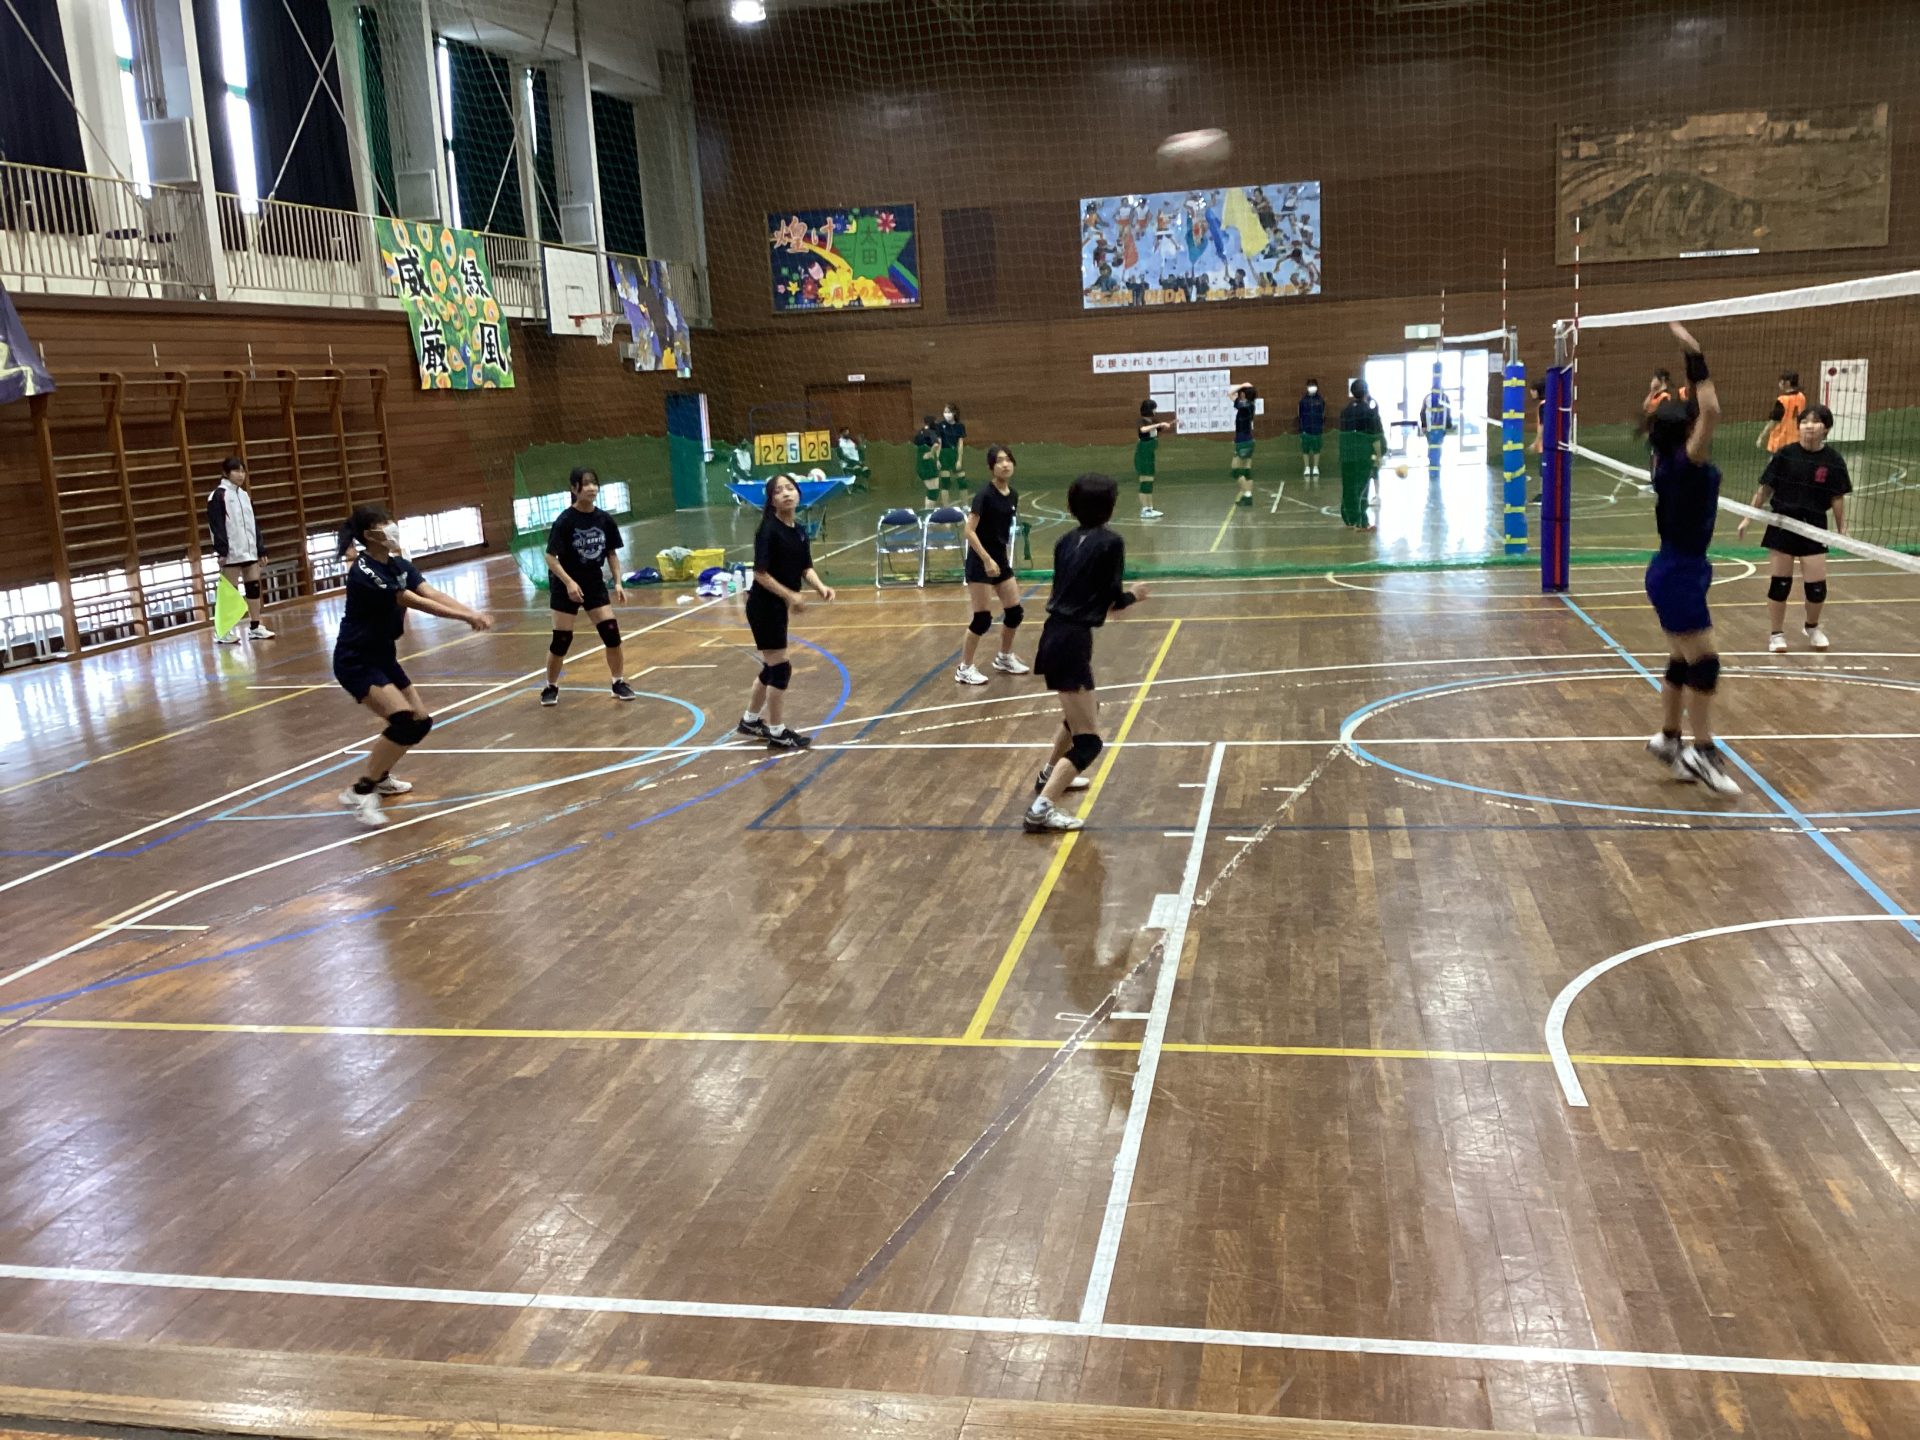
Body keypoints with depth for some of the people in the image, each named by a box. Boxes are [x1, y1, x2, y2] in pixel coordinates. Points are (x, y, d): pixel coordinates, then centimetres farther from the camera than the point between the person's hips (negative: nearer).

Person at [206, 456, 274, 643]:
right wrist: (221, 550, -20)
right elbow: (216, 526, -13)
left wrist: (260, 549, 15)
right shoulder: (218, 495, -7)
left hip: (249, 550, 7)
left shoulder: (245, 495, 16)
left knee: (254, 586, 7)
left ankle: (255, 627, 13)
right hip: (231, 552, -7)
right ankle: (223, 632, -1)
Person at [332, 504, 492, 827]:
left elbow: (432, 592, -12)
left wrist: (473, 612, -27)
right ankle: (359, 792, -16)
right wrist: (466, 617, -29)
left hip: (382, 656, 9)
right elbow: (417, 602, -27)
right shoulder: (363, 571, -24)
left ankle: (380, 777, 34)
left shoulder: (398, 564, 2)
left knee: (421, 722, 11)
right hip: (355, 661, -9)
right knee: (403, 720, -25)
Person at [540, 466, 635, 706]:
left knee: (611, 632, -5)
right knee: (561, 640, 1)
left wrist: (618, 582, -2)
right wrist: (569, 582, -28)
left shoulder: (604, 519, -4)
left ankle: (619, 683, 9)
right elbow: (550, 557, -17)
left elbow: (612, 553, 7)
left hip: (595, 583, 4)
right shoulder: (565, 520, -17)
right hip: (565, 586, -4)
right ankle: (551, 687, 18)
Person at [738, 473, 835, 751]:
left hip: (778, 607, 9)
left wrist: (820, 587, -12)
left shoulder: (799, 532, 6)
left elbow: (806, 568, 7)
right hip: (764, 607, -9)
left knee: (772, 668, 18)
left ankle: (750, 720, 35)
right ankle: (778, 733, 8)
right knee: (780, 669, -3)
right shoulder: (768, 530, -18)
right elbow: (760, 573, -20)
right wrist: (790, 595, -24)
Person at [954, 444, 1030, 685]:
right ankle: (964, 669, 8)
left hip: (1001, 560, 8)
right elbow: (969, 531, -20)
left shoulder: (1013, 495, 5)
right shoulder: (985, 494, -17)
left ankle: (1004, 658, 33)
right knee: (982, 618, -5)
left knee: (1015, 611, 12)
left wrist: (1006, 560, 17)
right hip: (980, 563, -8)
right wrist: (987, 559, -24)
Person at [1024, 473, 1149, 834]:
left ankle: (1051, 774, 46)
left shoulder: (1066, 541, 11)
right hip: (1072, 642, -8)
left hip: (1055, 636, 8)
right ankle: (1042, 808, -18)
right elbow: (1114, 599, -7)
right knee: (1088, 741, -6)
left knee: (1086, 709, 33)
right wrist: (1134, 595, 14)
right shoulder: (1111, 542, -9)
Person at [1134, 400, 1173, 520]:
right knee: (1145, 482, -7)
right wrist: (1158, 424, -40)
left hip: (1149, 456, 9)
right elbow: (1143, 430, -40)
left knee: (1150, 483, 12)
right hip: (1143, 456, -9)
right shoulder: (1143, 422, -16)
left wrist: (1172, 423, 8)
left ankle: (1150, 508, 19)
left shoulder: (1152, 422, 10)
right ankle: (1144, 511, -4)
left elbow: (1164, 427, 27)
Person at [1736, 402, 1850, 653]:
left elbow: (1838, 498, 0)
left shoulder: (1833, 461, -5)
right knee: (1780, 583, 3)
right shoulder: (1785, 455, -6)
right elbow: (1765, 489, 2)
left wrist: (1841, 530, -2)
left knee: (1817, 586, 0)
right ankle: (1777, 634, 18)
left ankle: (1812, 627, 28)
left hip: (1814, 528, 0)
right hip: (1782, 525, 0)